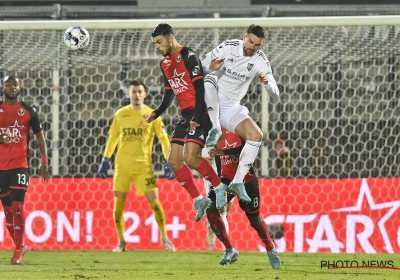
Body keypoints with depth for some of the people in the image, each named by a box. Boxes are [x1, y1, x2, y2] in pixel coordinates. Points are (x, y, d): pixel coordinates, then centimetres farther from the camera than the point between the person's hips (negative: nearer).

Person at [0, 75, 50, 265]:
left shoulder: (28, 111, 2)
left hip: (20, 165, -2)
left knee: (17, 207, -11)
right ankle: (19, 246, 24)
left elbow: (39, 136, 7)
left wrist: (44, 161, 0)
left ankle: (18, 252, -8)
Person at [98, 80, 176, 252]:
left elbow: (163, 139, -1)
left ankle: (164, 238, 9)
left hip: (144, 166, -2)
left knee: (154, 200, -7)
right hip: (122, 165, 2)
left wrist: (169, 163, -9)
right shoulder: (120, 114, 6)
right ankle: (121, 242, 10)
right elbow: (112, 138, 14)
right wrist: (105, 161, 10)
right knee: (118, 202, -2)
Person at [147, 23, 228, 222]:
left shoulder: (188, 56, -11)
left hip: (199, 113, -9)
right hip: (185, 115, 9)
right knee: (174, 160, 2)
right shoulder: (165, 64, 15)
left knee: (189, 157, -21)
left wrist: (197, 117, -23)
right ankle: (199, 200, 10)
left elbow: (200, 88, -17)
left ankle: (220, 189, -4)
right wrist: (157, 113, 6)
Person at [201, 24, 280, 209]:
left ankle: (238, 182, -12)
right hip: (210, 104, -3)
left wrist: (267, 82, -28)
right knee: (210, 79, -34)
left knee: (256, 135, -17)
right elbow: (201, 68, -7)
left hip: (231, 108, 3)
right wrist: (210, 68, -32)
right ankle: (215, 129, -37)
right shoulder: (228, 47, -10)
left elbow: (275, 93, -5)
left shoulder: (260, 60, -3)